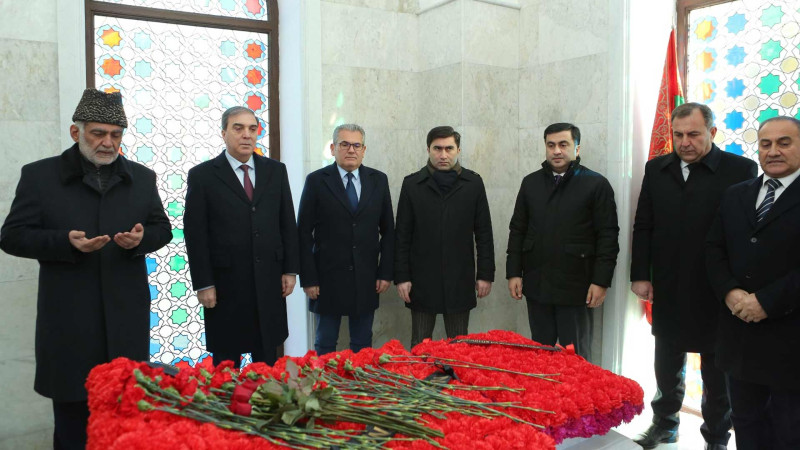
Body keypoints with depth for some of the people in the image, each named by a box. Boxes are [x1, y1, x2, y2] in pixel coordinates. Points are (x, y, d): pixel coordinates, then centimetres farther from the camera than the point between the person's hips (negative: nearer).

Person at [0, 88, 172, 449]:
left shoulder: (142, 178, 8)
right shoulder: (39, 175, 0)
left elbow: (162, 228, 14)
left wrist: (142, 238, -10)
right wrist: (66, 242, -18)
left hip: (128, 316, 2)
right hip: (68, 320, -2)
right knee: (72, 410, 10)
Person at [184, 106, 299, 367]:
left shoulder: (275, 170, 6)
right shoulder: (202, 175, -3)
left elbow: (288, 223, 8)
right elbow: (195, 234, -5)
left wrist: (290, 269, 5)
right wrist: (203, 284, -8)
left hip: (269, 281, 3)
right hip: (226, 284, -2)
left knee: (268, 356, 14)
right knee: (227, 360, 10)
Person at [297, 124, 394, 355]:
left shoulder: (379, 180, 5)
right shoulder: (316, 180, -3)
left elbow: (388, 230, 8)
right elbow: (304, 233, -3)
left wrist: (386, 273, 2)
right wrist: (308, 279, -7)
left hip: (366, 279, 2)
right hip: (328, 277, -2)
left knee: (362, 344, 13)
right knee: (325, 345, 11)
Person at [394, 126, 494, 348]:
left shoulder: (473, 183, 3)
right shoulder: (412, 184, 2)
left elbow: (483, 233, 5)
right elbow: (402, 235, 2)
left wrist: (485, 274, 1)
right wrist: (401, 277, -2)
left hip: (460, 280, 1)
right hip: (422, 280, 0)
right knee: (419, 345, 9)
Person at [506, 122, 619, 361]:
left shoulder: (596, 184, -2)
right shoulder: (530, 182, 10)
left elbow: (608, 236, -5)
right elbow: (517, 230, 11)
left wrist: (601, 281, -10)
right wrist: (514, 272, 5)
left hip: (575, 287, -4)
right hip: (536, 285, 4)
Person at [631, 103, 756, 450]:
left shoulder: (740, 169, -8)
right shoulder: (657, 168, 5)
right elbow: (643, 226, 6)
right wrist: (640, 275, 1)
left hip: (715, 293, -3)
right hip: (668, 289, 4)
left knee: (717, 369, 12)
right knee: (667, 362, 17)